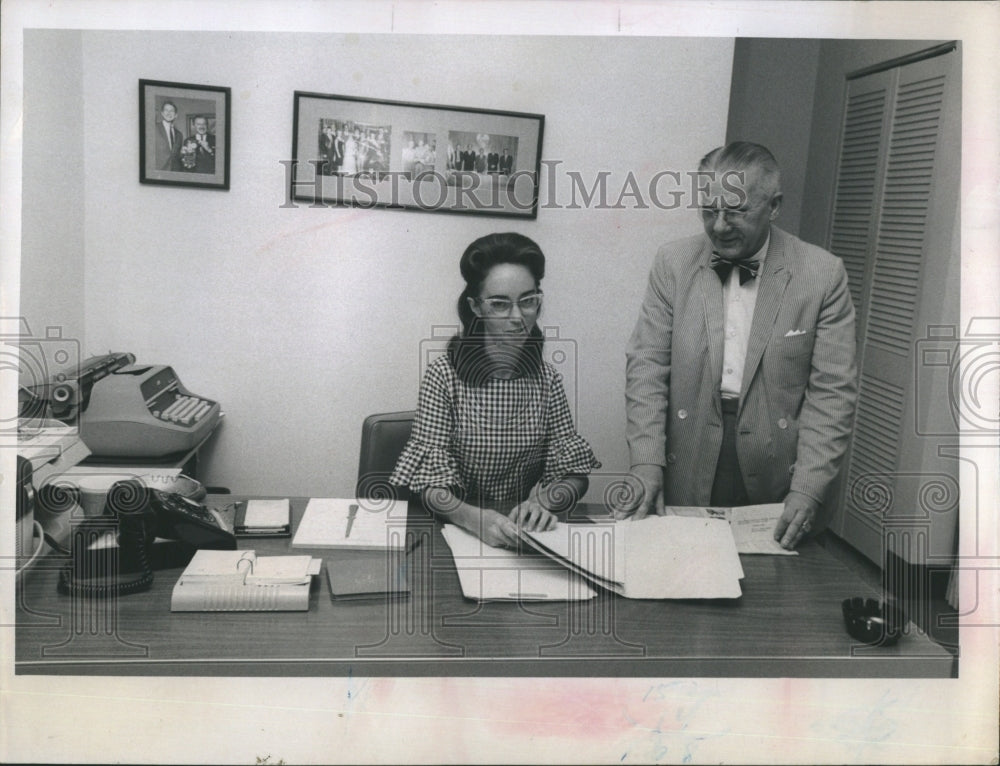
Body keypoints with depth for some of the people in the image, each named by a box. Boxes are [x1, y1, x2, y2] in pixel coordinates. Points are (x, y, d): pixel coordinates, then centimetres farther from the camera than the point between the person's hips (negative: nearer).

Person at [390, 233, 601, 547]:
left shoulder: (547, 379, 2)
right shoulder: (444, 376, -9)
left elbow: (574, 475, 2)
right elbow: (432, 485, -12)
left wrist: (544, 500, -19)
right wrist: (474, 518, -31)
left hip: (527, 533, 3)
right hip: (456, 530, -3)